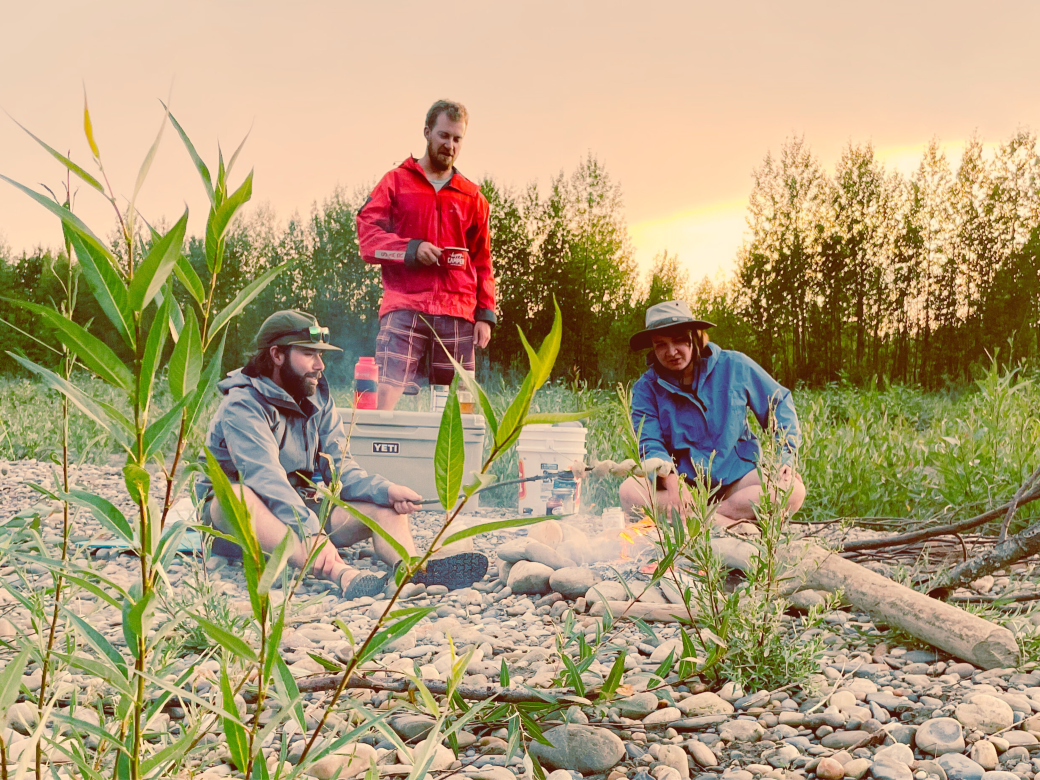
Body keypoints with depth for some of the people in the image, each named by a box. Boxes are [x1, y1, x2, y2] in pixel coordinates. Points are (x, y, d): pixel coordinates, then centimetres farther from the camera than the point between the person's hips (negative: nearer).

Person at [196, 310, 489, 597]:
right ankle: (343, 575, -61)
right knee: (240, 495, -40)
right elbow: (266, 479, -32)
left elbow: (340, 469, -1)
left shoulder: (319, 399, 7)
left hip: (303, 510, 7)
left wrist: (386, 490, -21)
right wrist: (311, 534, -45)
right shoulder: (243, 405, -16)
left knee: (388, 509, -12)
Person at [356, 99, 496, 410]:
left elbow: (483, 261, 17)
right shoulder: (397, 181, 14)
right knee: (387, 394, -14)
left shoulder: (472, 196, 19)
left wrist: (485, 314, 7)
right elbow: (366, 234, 4)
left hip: (457, 314, 2)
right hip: (404, 308, -2)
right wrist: (411, 249, -11)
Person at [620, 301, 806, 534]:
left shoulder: (734, 366, 0)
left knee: (793, 490, -28)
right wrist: (669, 479, -30)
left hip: (736, 477, 1)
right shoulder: (647, 388, -1)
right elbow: (650, 444, -10)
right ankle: (727, 523, -33)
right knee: (630, 492, -32)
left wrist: (785, 457, -4)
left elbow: (779, 404, 9)